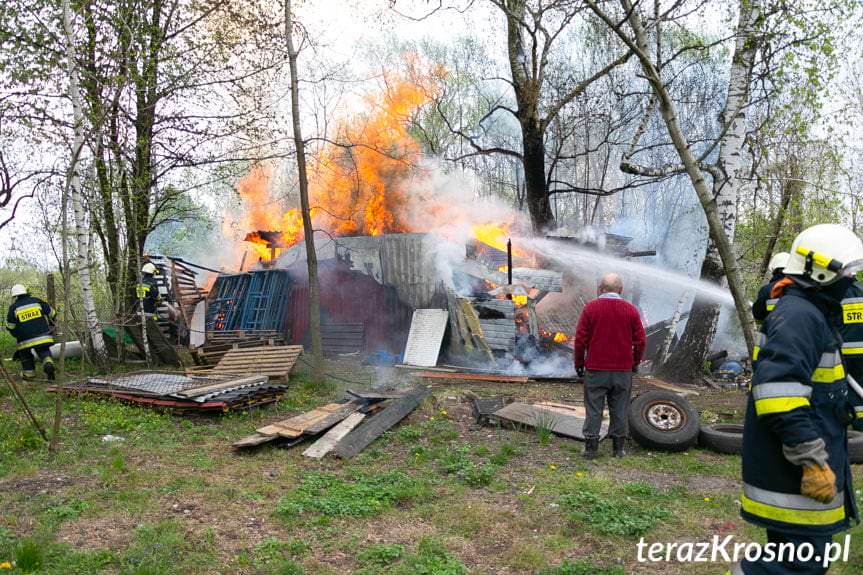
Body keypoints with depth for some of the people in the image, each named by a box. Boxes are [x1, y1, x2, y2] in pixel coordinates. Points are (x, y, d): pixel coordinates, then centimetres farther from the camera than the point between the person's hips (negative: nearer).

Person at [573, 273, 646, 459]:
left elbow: (580, 339, -4)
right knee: (619, 409, 9)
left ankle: (591, 448, 8)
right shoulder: (630, 309, 1)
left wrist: (579, 363, 7)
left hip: (596, 368, -1)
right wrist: (635, 362, 16)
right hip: (623, 370, 2)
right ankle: (618, 448, 16)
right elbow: (640, 340, 3)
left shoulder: (591, 308, -4)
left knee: (594, 409, 5)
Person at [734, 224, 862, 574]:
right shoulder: (799, 315, -17)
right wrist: (812, 461, -25)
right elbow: (780, 393, -28)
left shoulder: (807, 313, 17)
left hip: (796, 466, 11)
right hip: (794, 468, -11)